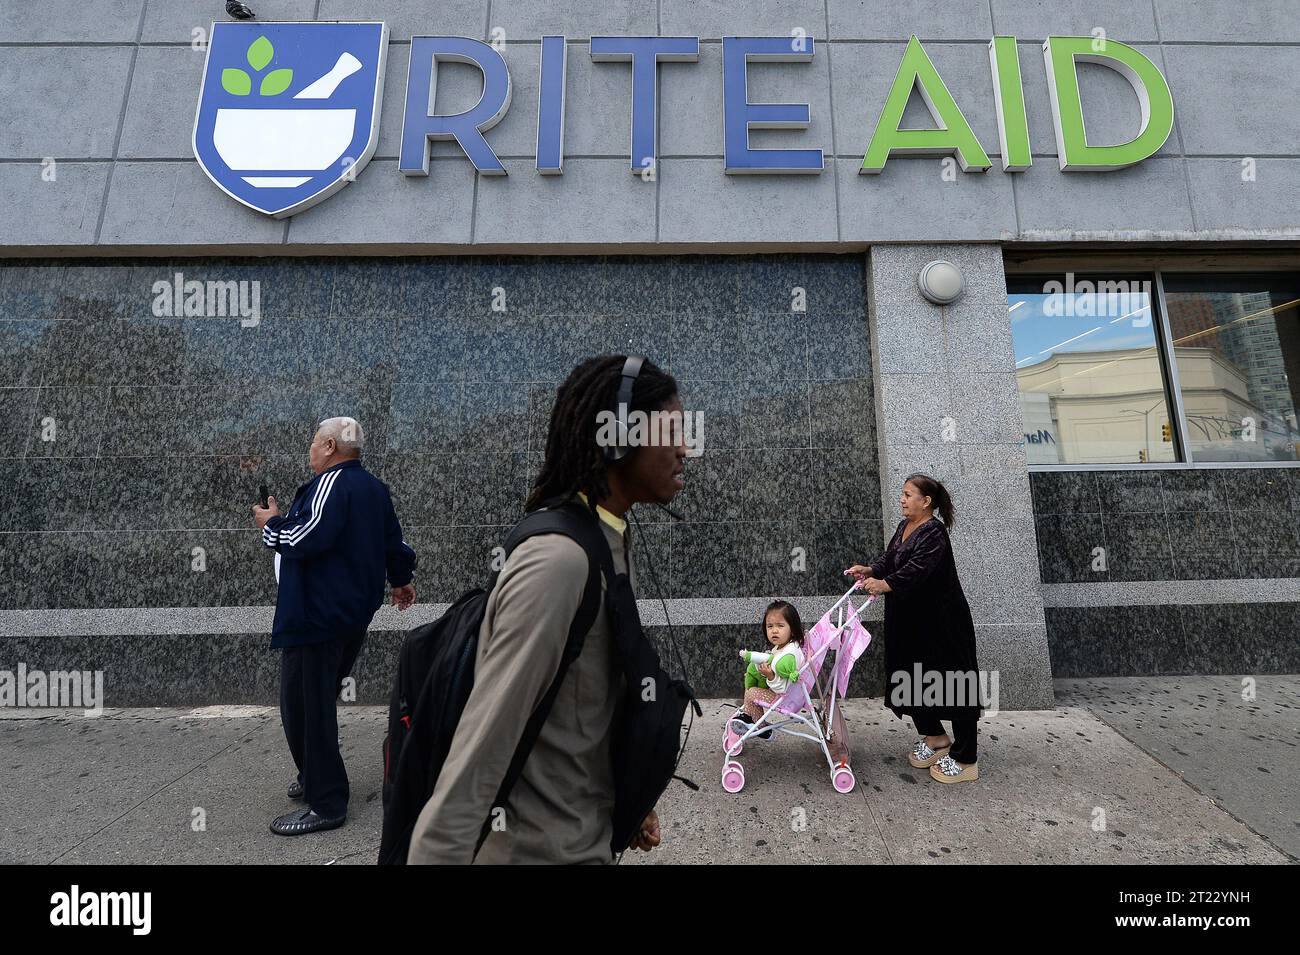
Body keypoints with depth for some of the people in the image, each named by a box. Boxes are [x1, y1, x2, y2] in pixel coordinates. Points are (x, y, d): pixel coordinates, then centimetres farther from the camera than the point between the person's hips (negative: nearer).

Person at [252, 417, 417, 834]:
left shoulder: (330, 483, -17)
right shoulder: (374, 486, 12)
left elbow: (309, 538, -27)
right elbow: (394, 539, 17)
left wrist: (271, 525, -8)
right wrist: (401, 578, 30)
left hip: (317, 615, -10)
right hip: (355, 612, 10)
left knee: (304, 705, 0)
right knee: (321, 699, 22)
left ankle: (326, 804, 8)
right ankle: (315, 777, 36)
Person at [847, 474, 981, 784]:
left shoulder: (934, 533, -19)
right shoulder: (904, 526, 8)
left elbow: (917, 569, -32)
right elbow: (890, 558, 8)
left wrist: (885, 584, -44)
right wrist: (870, 569, -10)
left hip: (942, 623, -9)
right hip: (910, 620, 9)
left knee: (954, 684, 2)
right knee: (909, 678, 15)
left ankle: (965, 760, 15)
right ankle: (935, 737, 35)